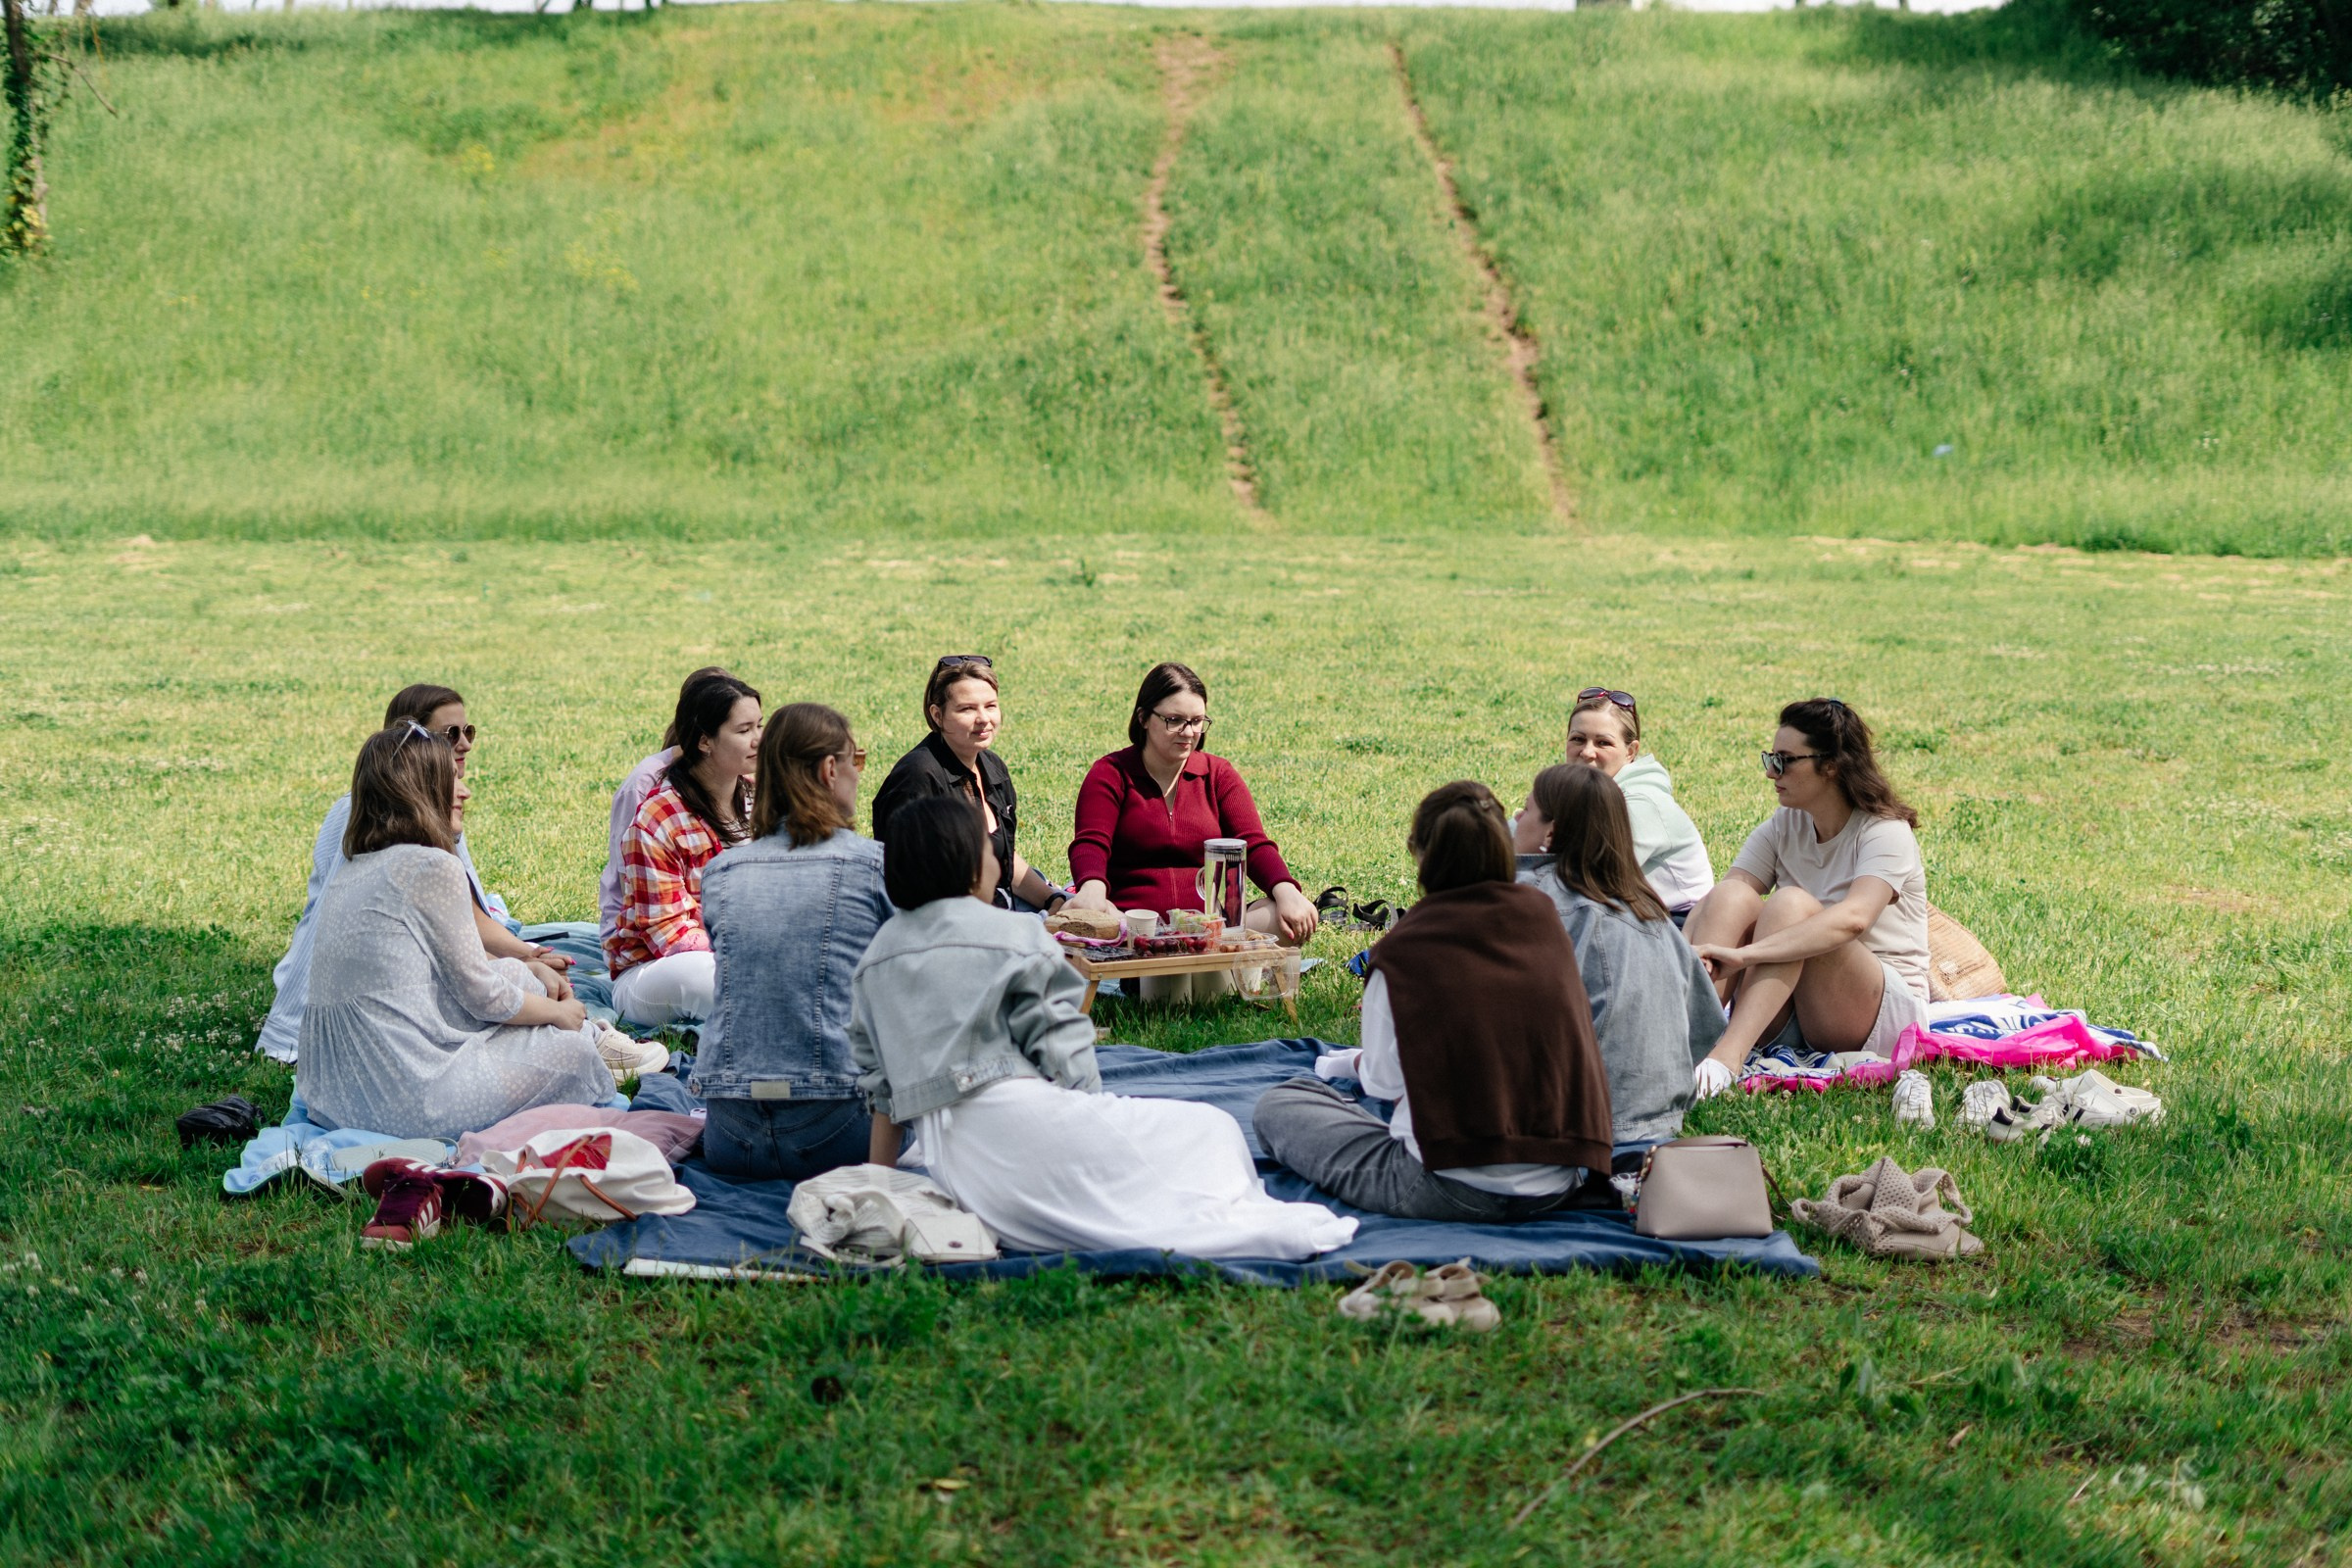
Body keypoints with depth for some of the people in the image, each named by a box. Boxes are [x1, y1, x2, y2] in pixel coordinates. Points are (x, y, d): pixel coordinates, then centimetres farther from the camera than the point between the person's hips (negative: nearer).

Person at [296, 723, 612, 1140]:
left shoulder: (351, 871, 12)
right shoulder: (435, 867, -13)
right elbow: (483, 996, -7)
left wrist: (529, 968, 26)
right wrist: (558, 1012, 10)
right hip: (408, 1100, -8)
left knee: (517, 975, 19)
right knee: (574, 1046, 10)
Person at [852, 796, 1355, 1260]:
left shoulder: (875, 957, 17)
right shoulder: (1015, 936, -2)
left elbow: (879, 1087, 19)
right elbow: (1063, 1060, -4)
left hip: (948, 1163, 7)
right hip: (1023, 1121, -7)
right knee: (1209, 1130, 6)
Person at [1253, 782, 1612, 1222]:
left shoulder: (1402, 949, -11)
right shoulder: (1542, 917, 2)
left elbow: (1385, 1080, -2)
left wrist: (1361, 1062, 24)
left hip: (1454, 1192, -6)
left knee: (1278, 1105, 9)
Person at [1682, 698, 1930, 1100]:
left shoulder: (1885, 832, -12)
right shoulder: (1782, 829, 6)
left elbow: (1853, 918, -32)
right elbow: (1714, 908, -6)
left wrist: (1744, 954, -43)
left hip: (1884, 1015, -5)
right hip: (1793, 1017, 5)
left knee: (1791, 903, -30)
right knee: (1731, 894, -19)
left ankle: (1725, 1059, -48)